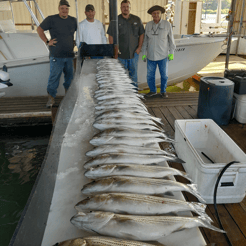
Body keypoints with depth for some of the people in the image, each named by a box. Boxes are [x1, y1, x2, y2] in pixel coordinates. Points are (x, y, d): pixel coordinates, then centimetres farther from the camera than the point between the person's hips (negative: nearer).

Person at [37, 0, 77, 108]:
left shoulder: (73, 21, 12)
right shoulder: (51, 19, -1)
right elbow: (40, 29, 5)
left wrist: (74, 42, 13)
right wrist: (47, 41, -4)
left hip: (69, 55, 4)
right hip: (56, 55, -4)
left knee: (70, 76, 10)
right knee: (54, 76, -4)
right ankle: (51, 98, 6)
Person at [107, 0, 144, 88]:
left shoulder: (137, 20, 6)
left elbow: (141, 34, 9)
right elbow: (111, 36, 1)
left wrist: (139, 47, 0)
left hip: (134, 52, 1)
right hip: (120, 53, -1)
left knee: (133, 72, 8)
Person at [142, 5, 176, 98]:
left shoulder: (167, 24, -6)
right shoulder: (148, 25, 1)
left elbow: (171, 39, -1)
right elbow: (145, 39, 8)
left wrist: (171, 53, -5)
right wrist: (144, 53, 5)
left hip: (163, 55, -2)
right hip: (151, 55, 2)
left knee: (164, 75, 6)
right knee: (150, 75, 6)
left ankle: (163, 91, 24)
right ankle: (153, 90, 25)